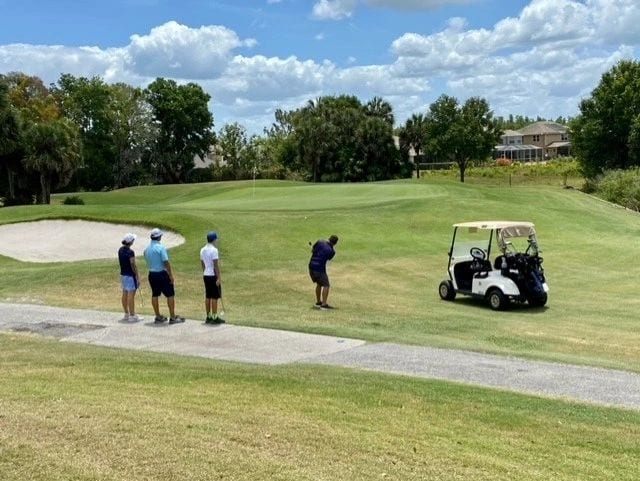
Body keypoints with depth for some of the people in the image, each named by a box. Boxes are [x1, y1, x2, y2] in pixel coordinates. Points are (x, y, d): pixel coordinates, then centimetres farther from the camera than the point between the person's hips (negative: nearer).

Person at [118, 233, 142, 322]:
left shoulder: (120, 250, 5)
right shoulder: (130, 252, -20)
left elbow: (121, 261, 11)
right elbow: (133, 265, -18)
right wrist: (137, 277, -12)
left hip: (122, 274, 9)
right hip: (130, 275, -9)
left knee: (125, 294, 13)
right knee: (131, 295, -5)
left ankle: (126, 314, 21)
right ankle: (132, 316, -2)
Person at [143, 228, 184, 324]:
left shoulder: (147, 248, 5)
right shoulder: (160, 247, -16)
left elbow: (147, 261, 12)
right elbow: (166, 262, -18)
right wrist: (171, 275, -13)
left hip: (152, 274, 7)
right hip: (162, 274, -7)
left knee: (155, 295, 12)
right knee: (170, 295, 1)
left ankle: (158, 317, 19)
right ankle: (172, 317, 1)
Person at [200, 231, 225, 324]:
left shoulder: (202, 250, 10)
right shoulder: (214, 250, -15)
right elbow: (216, 265, -18)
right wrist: (219, 278, -17)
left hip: (206, 275, 8)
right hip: (213, 275, -8)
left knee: (208, 296, 10)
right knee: (215, 297, -3)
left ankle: (208, 317, 14)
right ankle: (215, 317, -1)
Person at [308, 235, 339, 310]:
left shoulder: (320, 242, -3)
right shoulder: (332, 251, -9)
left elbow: (312, 250, 8)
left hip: (311, 266, 6)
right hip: (319, 268, -6)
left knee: (319, 283, 22)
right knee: (326, 285, -1)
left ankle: (318, 302, 31)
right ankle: (324, 304, -11)